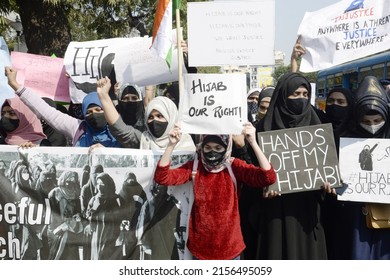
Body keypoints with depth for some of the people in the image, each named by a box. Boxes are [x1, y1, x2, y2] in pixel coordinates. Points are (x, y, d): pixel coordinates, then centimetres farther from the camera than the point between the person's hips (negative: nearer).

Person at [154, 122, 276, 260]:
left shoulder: (234, 166, -10)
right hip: (200, 245, 1)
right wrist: (171, 145, -26)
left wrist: (253, 143, -32)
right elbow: (162, 177, -15)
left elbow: (269, 178, -22)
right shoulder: (194, 166, -5)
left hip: (229, 246, -1)